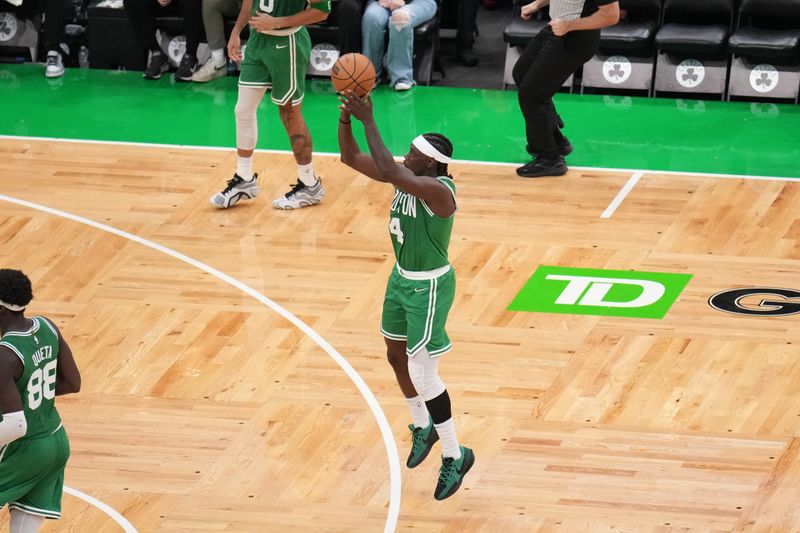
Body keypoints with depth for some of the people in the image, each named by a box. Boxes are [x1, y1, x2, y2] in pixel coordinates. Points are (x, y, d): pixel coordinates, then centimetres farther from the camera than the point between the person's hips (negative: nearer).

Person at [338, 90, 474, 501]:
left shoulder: (438, 188, -27)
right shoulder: (407, 177, -3)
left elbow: (387, 171, -42)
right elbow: (350, 157, -1)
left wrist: (369, 121, -37)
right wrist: (345, 118, -18)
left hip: (429, 286, -9)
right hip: (402, 278, 9)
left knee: (422, 373, -6)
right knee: (396, 356, 22)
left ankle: (455, 455, 8)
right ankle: (423, 428, 45)